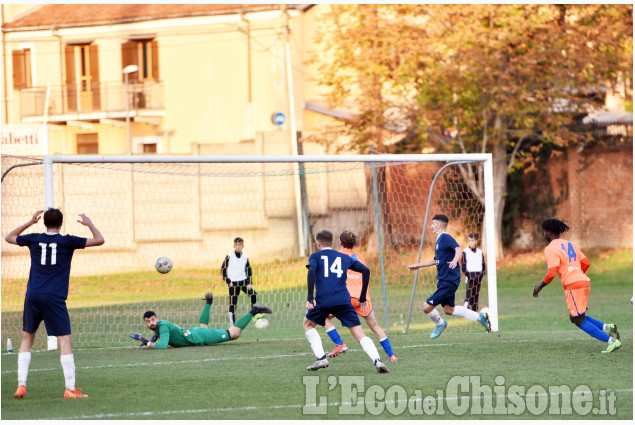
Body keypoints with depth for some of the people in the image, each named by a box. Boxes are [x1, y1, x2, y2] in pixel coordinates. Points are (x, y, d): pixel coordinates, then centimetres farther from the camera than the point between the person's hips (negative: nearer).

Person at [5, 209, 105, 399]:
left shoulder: (33, 239, 8)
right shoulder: (67, 241, 0)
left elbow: (9, 237, 28)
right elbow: (99, 240, 4)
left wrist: (30, 223, 32)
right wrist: (89, 224, 20)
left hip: (32, 296, 3)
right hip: (54, 298, -3)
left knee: (27, 338, 16)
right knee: (65, 340, -4)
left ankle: (21, 385, 9)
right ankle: (70, 389, -10)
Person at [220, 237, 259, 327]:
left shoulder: (245, 257, 6)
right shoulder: (229, 256, -2)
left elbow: (249, 271, 13)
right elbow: (223, 270, 0)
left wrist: (249, 283, 3)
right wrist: (228, 281, -6)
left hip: (243, 281, 2)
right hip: (233, 283, -2)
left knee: (253, 294, -18)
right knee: (232, 303, -3)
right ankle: (232, 323, 3)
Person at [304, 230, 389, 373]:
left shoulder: (315, 256, 12)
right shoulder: (345, 258, 21)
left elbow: (311, 271, -10)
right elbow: (365, 270, 13)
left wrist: (310, 297, -16)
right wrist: (363, 298, 16)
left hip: (323, 301, -2)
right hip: (343, 301, 2)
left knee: (308, 324, 25)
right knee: (360, 334, 0)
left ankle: (321, 358, 10)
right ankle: (377, 360, -24)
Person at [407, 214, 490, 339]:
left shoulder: (445, 237, -13)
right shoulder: (439, 240, 18)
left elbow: (459, 249, -29)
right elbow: (436, 260, 31)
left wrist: (454, 261, -48)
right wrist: (417, 265, 35)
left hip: (448, 281, -10)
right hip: (444, 280, 10)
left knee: (427, 307, -9)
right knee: (448, 309, 15)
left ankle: (440, 324, 18)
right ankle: (479, 317, 19)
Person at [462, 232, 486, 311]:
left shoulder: (480, 252, 10)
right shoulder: (465, 252, -1)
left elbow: (483, 266, 11)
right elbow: (463, 267, -5)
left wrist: (481, 275, -5)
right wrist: (469, 276, -13)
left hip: (478, 278, 4)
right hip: (469, 278, -4)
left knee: (476, 296, 4)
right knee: (469, 295, -16)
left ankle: (475, 312, 6)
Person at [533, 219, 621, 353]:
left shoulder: (551, 249, -5)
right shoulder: (570, 244, 20)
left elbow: (552, 272, -14)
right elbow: (586, 263, 20)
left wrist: (540, 286, 1)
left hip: (573, 286, -8)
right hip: (585, 282, 8)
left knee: (579, 321, -3)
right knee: (574, 317, 19)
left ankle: (612, 341, -13)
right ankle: (607, 327, 1)